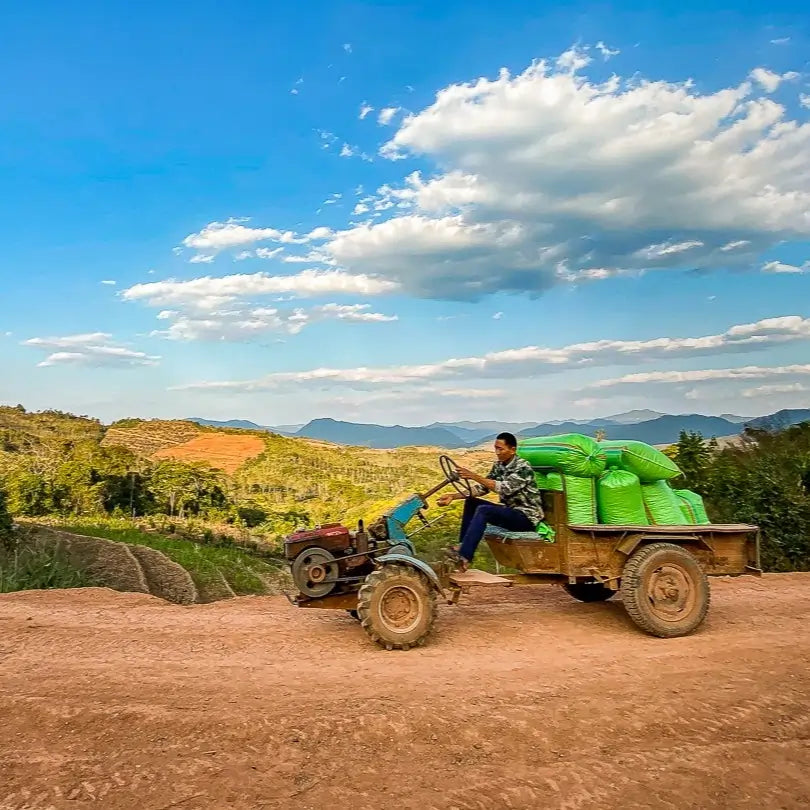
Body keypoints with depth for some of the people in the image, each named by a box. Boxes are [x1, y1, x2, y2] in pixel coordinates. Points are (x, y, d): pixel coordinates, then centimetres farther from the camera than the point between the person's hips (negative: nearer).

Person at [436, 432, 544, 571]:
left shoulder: (523, 467, -16)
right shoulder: (498, 466, 7)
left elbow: (505, 489, -29)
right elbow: (482, 488, 5)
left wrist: (475, 477, -33)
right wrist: (453, 496, -7)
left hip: (527, 516, -8)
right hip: (510, 511, 8)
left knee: (483, 510, -27)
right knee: (471, 502, -1)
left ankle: (464, 557, -31)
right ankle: (463, 546, -4)